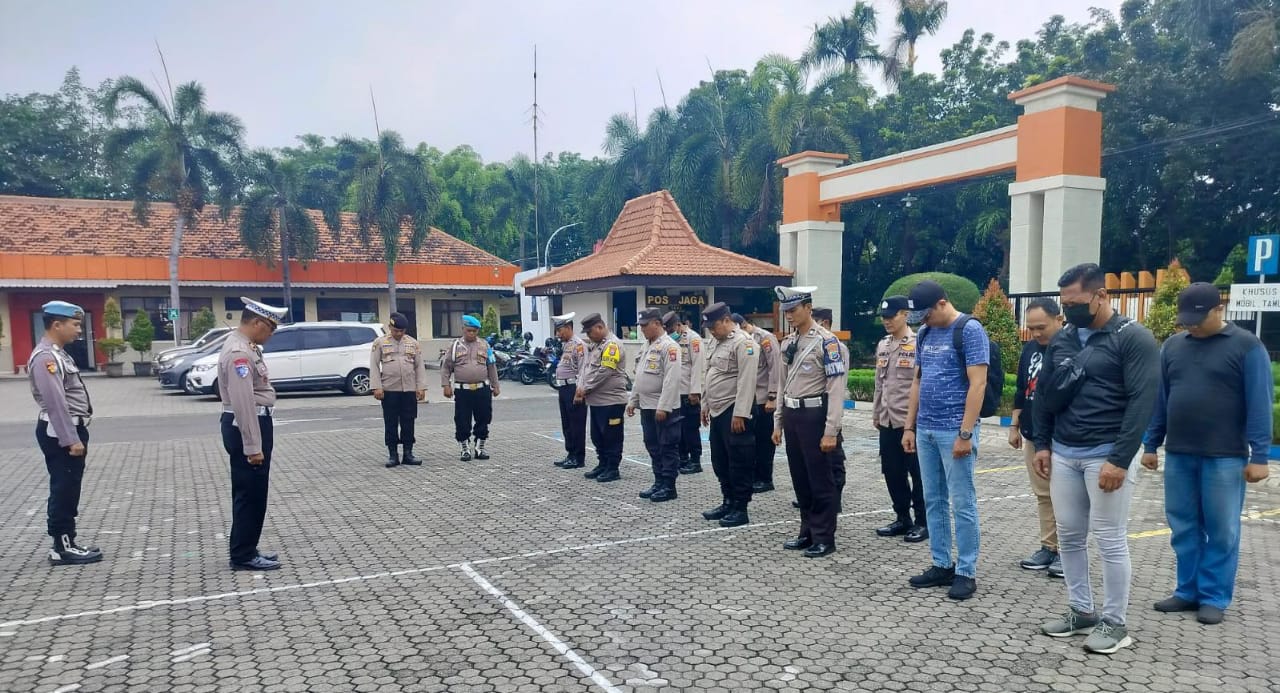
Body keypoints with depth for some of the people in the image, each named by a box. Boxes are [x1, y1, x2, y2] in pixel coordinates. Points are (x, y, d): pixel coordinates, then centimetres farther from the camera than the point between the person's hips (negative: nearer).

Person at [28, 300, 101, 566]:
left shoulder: (58, 354, 14)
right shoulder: (45, 357, -18)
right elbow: (56, 403, -23)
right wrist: (71, 440, -24)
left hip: (70, 429, 10)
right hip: (59, 433, -10)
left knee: (68, 490, 14)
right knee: (63, 490, -3)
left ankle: (66, 543, 23)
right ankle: (63, 548, 4)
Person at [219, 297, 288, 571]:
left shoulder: (245, 347, 13)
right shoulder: (238, 352, -21)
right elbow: (243, 403, -26)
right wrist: (253, 446, -26)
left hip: (254, 424, 11)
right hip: (246, 427, -11)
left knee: (252, 493, 16)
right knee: (250, 493, -2)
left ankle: (245, 551, 25)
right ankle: (243, 556, 7)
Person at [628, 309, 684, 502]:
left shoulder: (669, 346, -13)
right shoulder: (646, 346, 15)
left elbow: (672, 379, -20)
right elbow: (639, 376, 21)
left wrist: (663, 406, -23)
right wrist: (633, 401, 16)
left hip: (664, 408, -9)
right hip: (647, 406, 9)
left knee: (668, 447, 0)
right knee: (653, 447, 14)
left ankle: (669, 487, 6)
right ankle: (659, 483, 23)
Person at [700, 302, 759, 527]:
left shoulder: (743, 342, -13)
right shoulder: (717, 343, 16)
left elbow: (747, 381, -19)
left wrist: (739, 414, -23)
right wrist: (705, 405, 20)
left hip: (733, 412, -9)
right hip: (717, 412, 9)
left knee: (739, 462, 0)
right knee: (720, 461, 15)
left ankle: (740, 508, 8)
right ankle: (728, 502, 26)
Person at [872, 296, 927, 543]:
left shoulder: (918, 344, -9)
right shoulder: (883, 345, 12)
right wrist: (876, 414, 17)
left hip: (912, 421, -7)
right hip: (887, 422, 7)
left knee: (917, 473, 3)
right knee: (892, 472, 12)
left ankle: (922, 522, 14)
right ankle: (902, 518, 25)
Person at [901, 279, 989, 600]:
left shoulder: (970, 330, -9)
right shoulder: (924, 334, 12)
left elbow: (977, 384, -14)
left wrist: (965, 433, -18)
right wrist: (909, 426, 13)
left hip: (954, 430, -7)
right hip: (925, 430, 7)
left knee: (962, 504, 1)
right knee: (933, 501, 12)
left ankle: (966, 572, 10)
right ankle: (941, 565, 22)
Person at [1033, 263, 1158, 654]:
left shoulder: (1134, 339, -8)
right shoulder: (1061, 339, 9)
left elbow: (1142, 402, -14)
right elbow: (1044, 394, 15)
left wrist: (1119, 460, -18)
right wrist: (1042, 444, 7)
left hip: (1106, 455, -6)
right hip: (1063, 453, 6)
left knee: (1110, 541, 1)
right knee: (1069, 537, 10)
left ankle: (1115, 623, 14)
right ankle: (1081, 611, 24)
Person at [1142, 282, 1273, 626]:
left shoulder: (1246, 347, -4)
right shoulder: (1172, 345, 9)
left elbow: (1259, 405, -7)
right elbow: (1160, 399, 12)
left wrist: (1259, 456, -11)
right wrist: (1151, 444, 11)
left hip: (1225, 457, -4)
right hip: (1178, 455, 4)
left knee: (1221, 531, 4)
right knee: (1183, 528, 9)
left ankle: (1215, 597, 14)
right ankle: (1188, 590, 20)